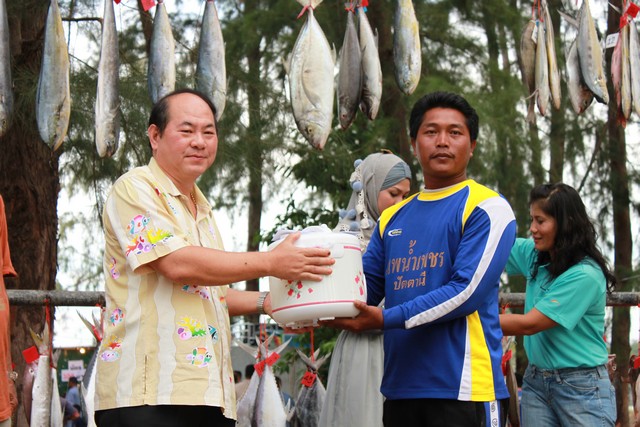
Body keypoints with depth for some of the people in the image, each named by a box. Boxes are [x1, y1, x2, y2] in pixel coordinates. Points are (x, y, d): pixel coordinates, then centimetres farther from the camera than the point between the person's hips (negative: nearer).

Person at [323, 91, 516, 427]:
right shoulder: (393, 218, 17)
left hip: (464, 390, -6)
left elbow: (468, 290, -14)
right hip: (399, 390, 6)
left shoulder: (487, 209, -4)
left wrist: (385, 319, -17)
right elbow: (364, 286, 15)